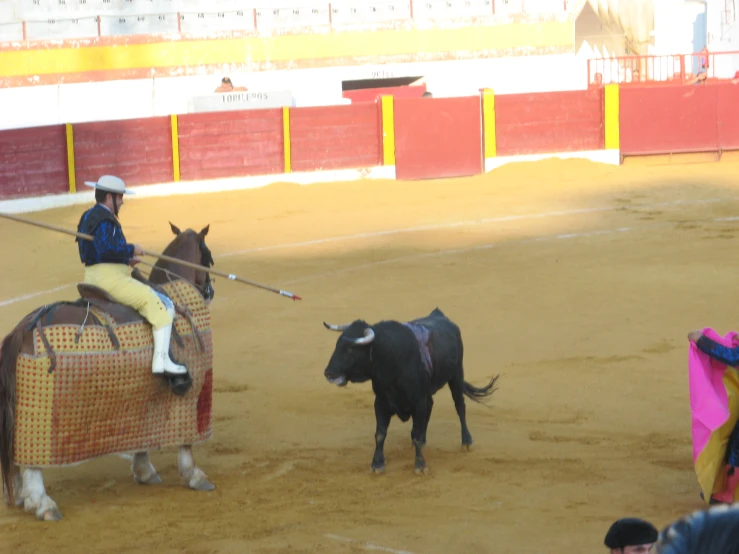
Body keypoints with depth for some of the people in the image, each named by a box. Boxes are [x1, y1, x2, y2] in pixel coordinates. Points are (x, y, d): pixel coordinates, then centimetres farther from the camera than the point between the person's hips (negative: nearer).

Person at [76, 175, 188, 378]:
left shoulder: (88, 217, 18)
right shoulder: (104, 219, -15)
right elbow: (106, 248, -31)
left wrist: (126, 258, 18)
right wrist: (131, 249, -16)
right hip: (110, 278, -11)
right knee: (163, 306, -11)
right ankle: (161, 360, -20)